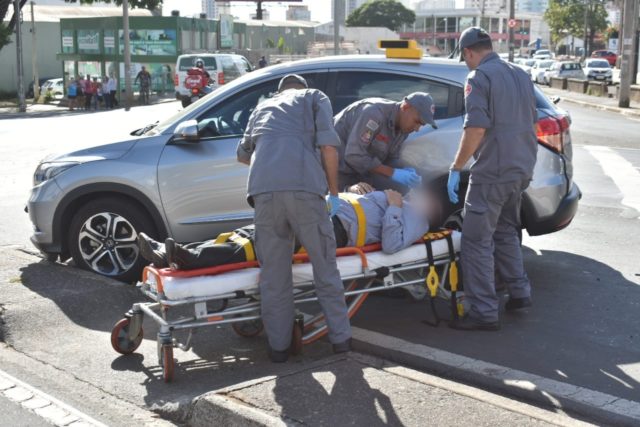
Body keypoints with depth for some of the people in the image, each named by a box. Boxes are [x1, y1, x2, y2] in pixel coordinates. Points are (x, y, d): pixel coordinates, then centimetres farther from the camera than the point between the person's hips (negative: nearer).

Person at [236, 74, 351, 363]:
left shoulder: (263, 106, 33)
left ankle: (279, 345, 15)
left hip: (263, 188, 3)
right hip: (304, 187, -2)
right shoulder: (315, 98, 23)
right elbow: (328, 146, 7)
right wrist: (334, 193, 13)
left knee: (273, 271, 10)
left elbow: (242, 154, 40)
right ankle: (340, 337, 17)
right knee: (324, 265, 10)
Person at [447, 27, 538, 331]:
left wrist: (456, 168, -14)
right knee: (505, 231, 23)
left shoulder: (479, 78, -11)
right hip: (521, 170, 8)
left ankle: (484, 312, -2)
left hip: (492, 172, -8)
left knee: (477, 241, -3)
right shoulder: (520, 75, 14)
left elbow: (476, 128, -21)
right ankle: (519, 293, 26)